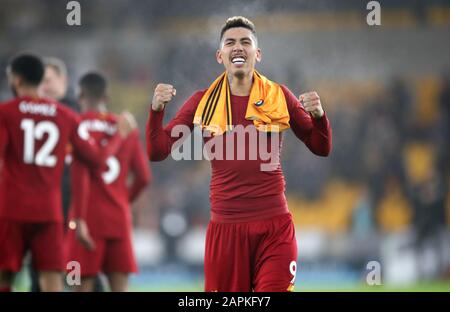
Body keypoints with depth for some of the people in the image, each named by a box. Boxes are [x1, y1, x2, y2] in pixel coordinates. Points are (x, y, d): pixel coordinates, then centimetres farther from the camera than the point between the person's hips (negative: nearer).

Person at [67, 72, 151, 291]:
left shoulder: (78, 125, -5)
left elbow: (80, 173, -15)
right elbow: (143, 177, 9)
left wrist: (79, 219, -17)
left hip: (89, 218, -4)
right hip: (120, 218, 4)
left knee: (83, 284, 1)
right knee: (120, 287, 1)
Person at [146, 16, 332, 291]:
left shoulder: (279, 96, 4)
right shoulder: (203, 102, 5)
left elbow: (321, 148, 8)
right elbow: (157, 152, 5)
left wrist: (318, 115, -12)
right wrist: (156, 111, -12)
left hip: (274, 227, -1)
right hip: (225, 226, 1)